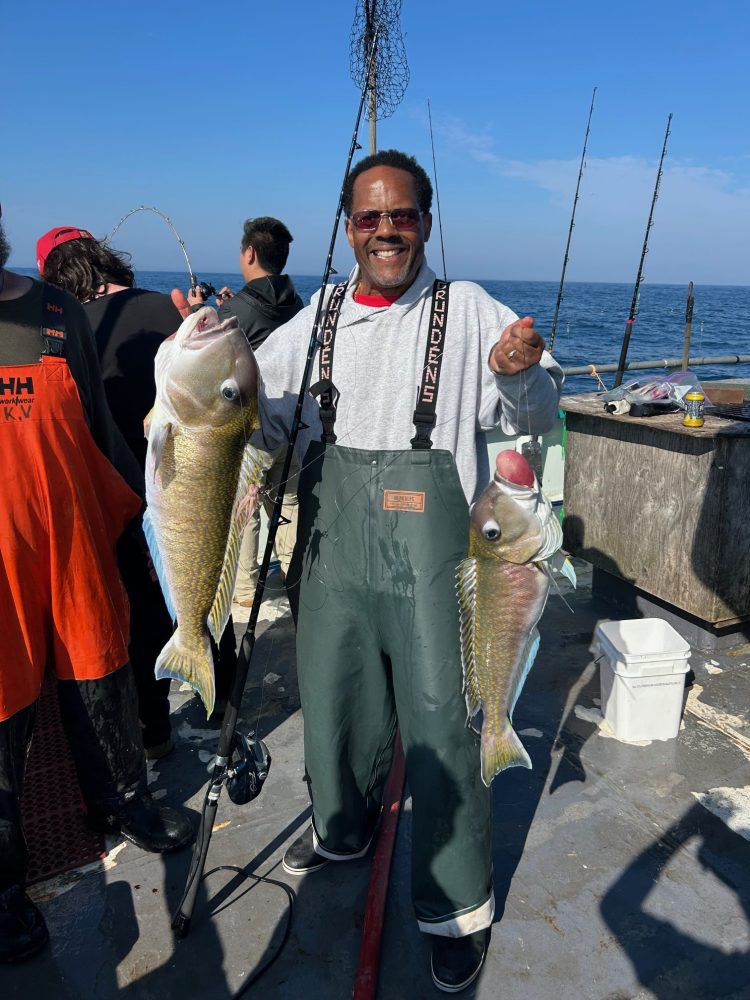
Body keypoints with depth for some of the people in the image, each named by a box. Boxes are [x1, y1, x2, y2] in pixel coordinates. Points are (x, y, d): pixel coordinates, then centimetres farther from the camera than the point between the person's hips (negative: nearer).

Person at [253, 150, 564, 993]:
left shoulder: (467, 310, -4)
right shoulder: (318, 318, 8)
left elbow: (534, 415, -4)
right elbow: (251, 405, 15)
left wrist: (519, 373, -26)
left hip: (426, 559, -4)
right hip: (332, 552, 5)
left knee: (439, 724, 5)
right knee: (331, 701, 21)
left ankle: (458, 907, 29)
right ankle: (342, 828, 51)